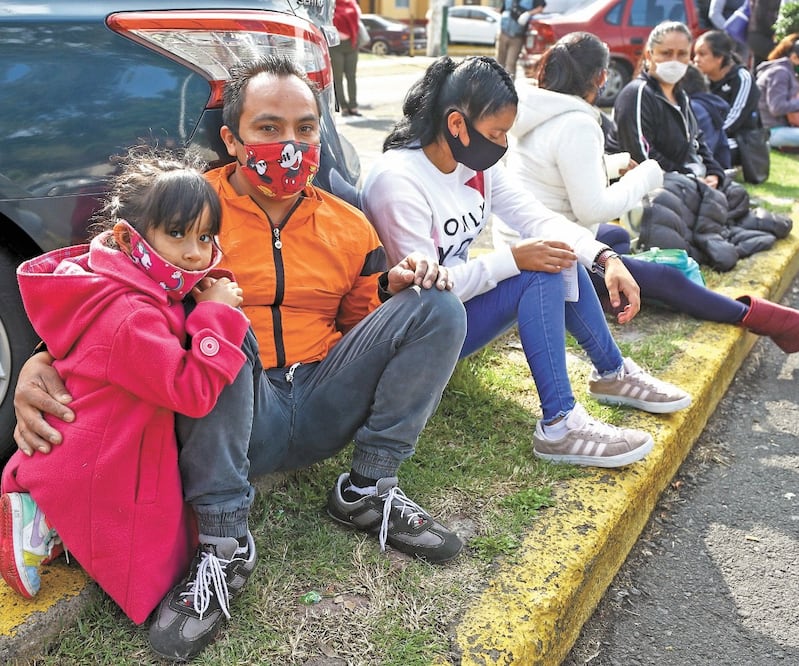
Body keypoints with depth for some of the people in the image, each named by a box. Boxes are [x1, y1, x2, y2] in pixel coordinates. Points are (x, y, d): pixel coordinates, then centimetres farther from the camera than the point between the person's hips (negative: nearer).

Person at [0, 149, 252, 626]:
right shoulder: (131, 318, -30)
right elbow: (192, 392, -29)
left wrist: (209, 308, -3)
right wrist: (217, 314, -23)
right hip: (96, 476, -10)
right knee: (151, 576, 7)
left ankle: (46, 516, 14)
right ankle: (47, 527, 5)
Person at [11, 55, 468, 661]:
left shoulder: (349, 225, 12)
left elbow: (365, 330, 18)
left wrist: (392, 288, -5)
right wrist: (40, 362, -25)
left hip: (325, 407, 4)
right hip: (229, 420, -4)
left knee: (438, 307, -9)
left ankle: (367, 490, -8)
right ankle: (221, 549, -29)